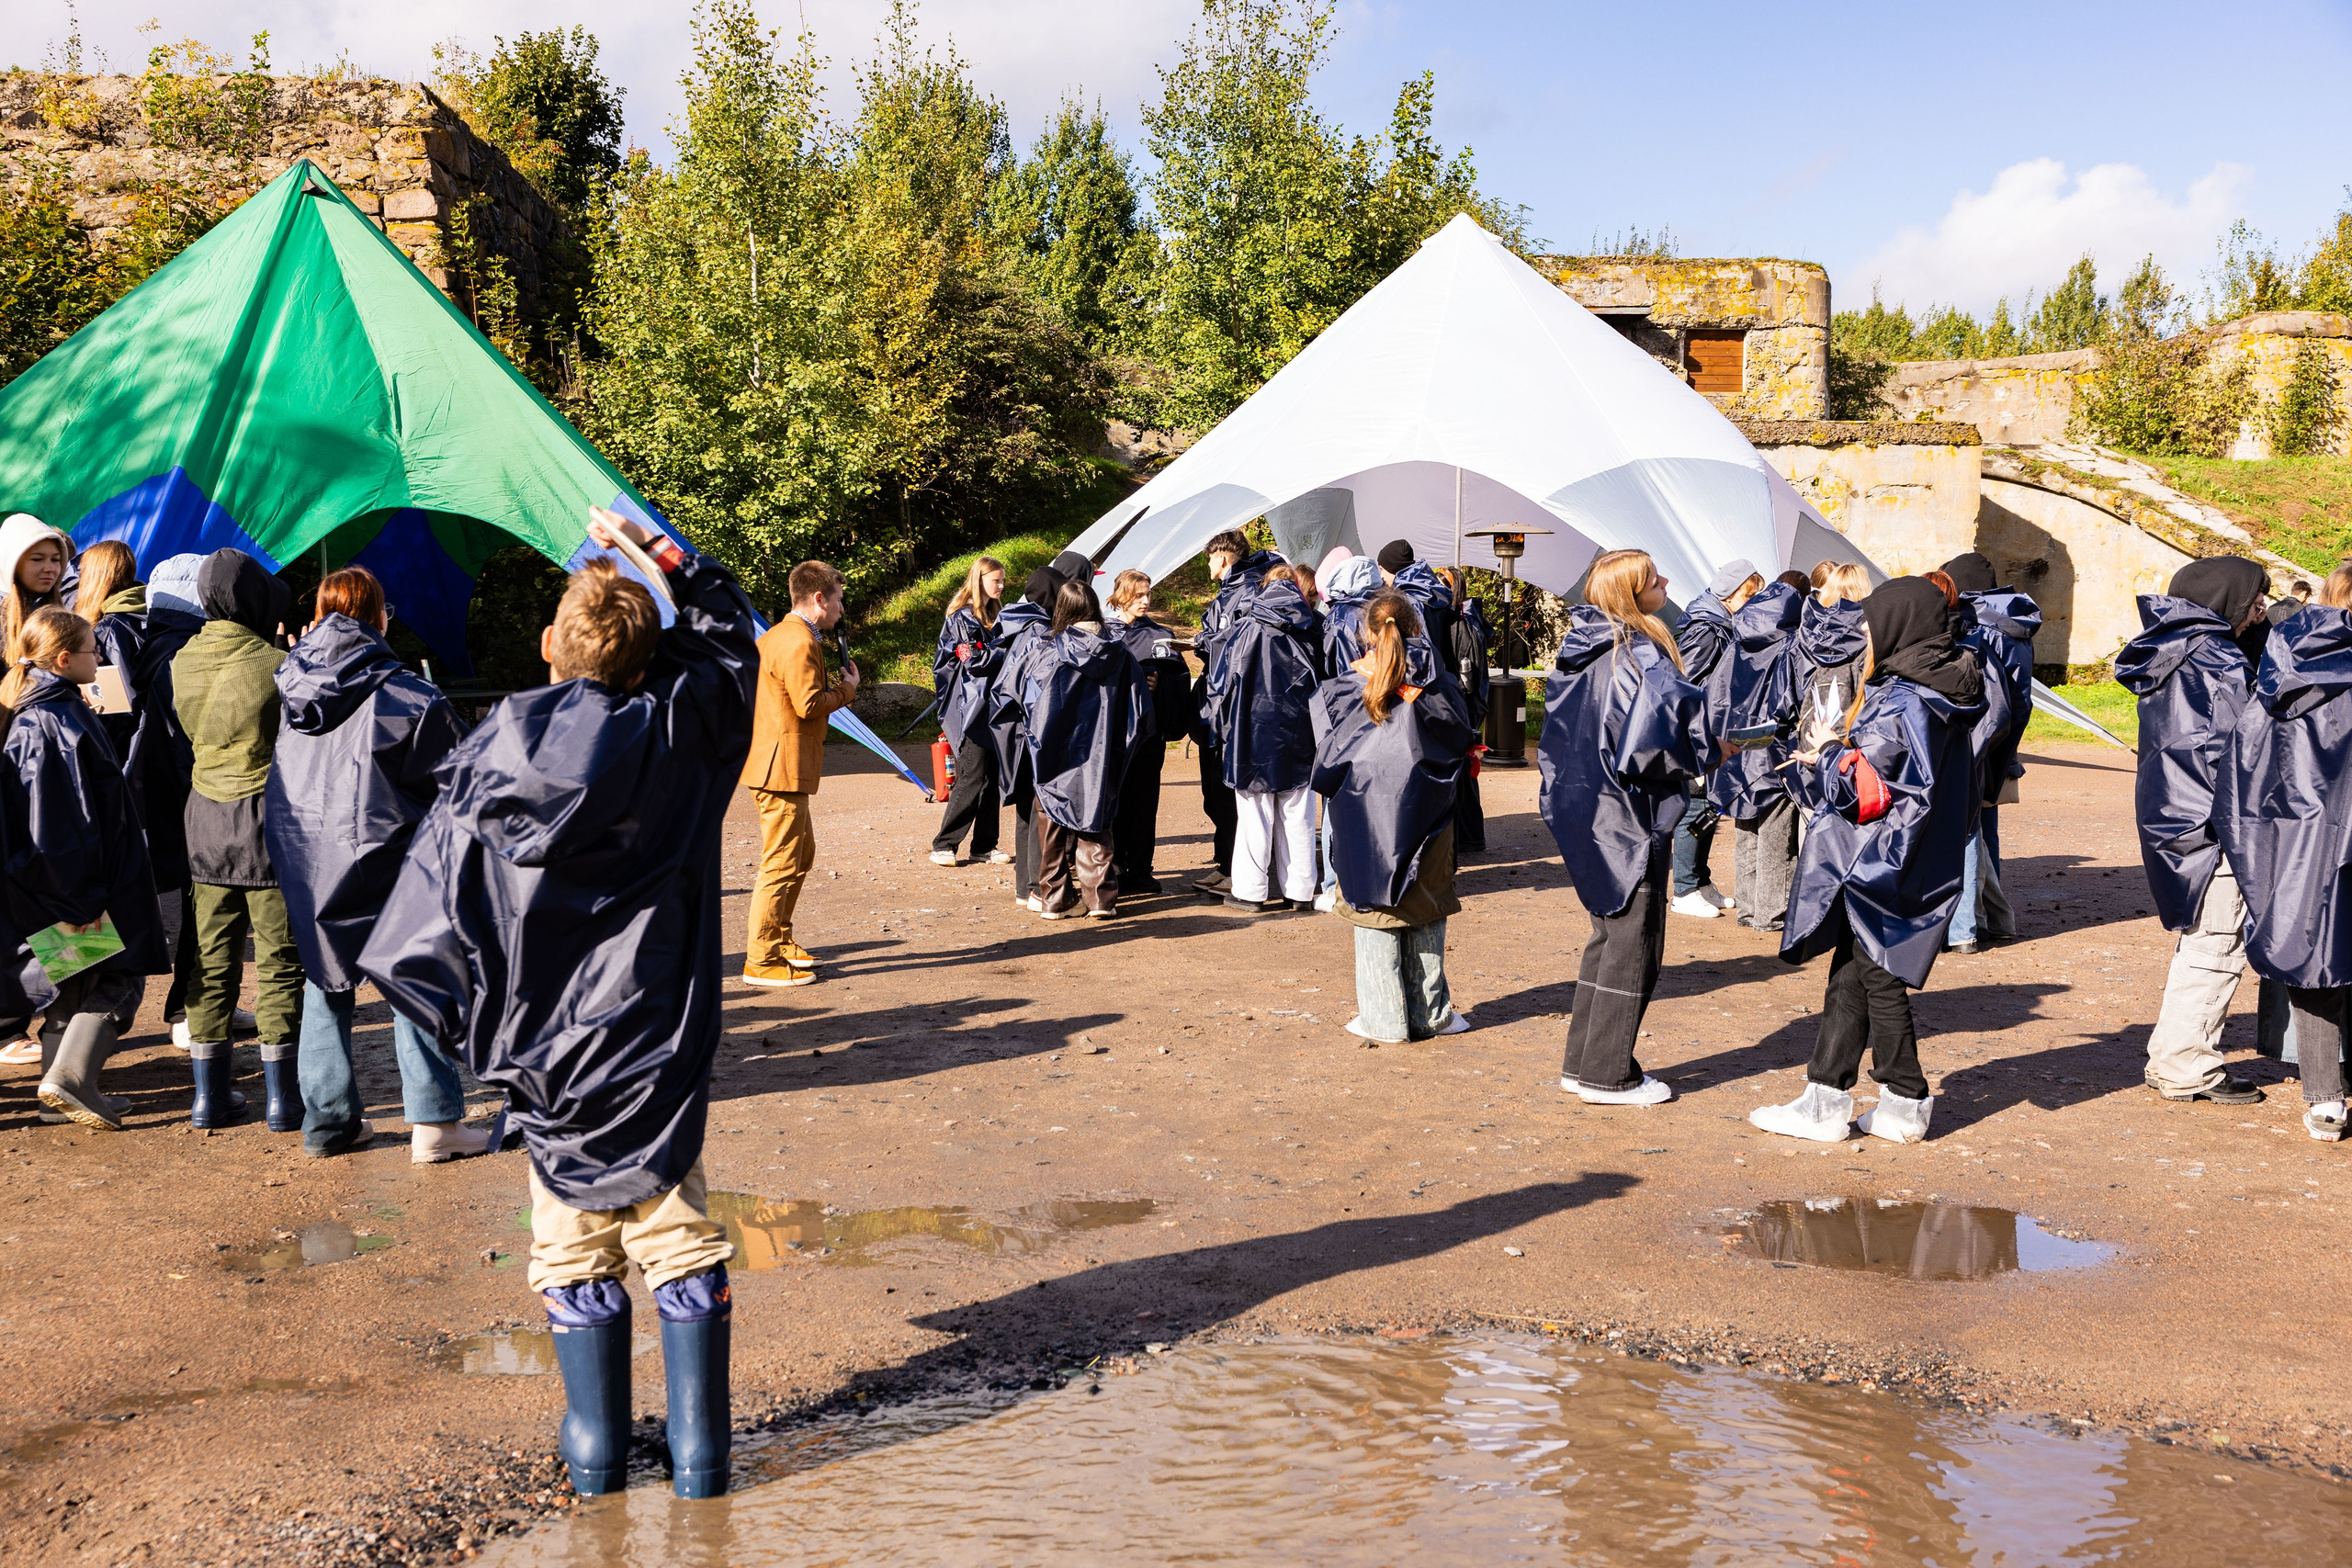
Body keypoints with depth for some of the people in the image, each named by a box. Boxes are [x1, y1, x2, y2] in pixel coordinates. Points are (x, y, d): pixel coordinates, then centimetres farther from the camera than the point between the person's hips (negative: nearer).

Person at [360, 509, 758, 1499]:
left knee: (575, 1254, 12)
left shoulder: (506, 746, -8)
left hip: (549, 1051, 0)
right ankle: (699, 1452, 11)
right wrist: (653, 548, 16)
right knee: (680, 1242, 8)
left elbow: (439, 886, -9)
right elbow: (728, 627, 14)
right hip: (658, 1046, 1)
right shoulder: (683, 724, -6)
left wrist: (466, 1026, 0)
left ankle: (596, 1448, 19)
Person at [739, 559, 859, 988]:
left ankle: (779, 939, 30)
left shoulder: (777, 635, 17)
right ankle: (761, 961, -4)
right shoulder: (799, 643, -17)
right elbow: (809, 704, -22)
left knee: (802, 852, 21)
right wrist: (847, 688, -6)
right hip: (783, 768, -11)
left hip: (780, 766, 11)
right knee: (782, 864, -8)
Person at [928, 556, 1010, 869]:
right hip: (969, 706, -8)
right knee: (972, 777, -11)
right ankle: (943, 844, -3)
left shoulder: (991, 616, 19)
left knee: (992, 776, 5)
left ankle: (984, 845, 10)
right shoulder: (962, 617, -6)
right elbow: (974, 660, -13)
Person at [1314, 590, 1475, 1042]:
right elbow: (1462, 745, 2)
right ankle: (1430, 1013, 18)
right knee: (1425, 910, 12)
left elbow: (1327, 757, -1)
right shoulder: (1437, 687, -5)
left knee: (1375, 909, 6)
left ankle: (1384, 1019, 8)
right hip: (1424, 813, 1)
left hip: (1364, 812, -1)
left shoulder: (1341, 688, -6)